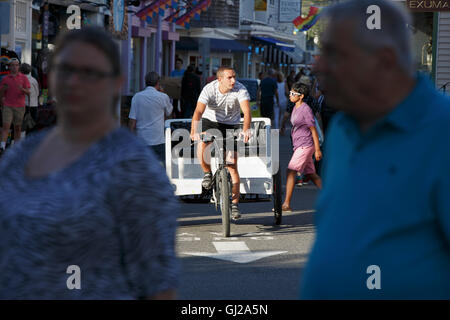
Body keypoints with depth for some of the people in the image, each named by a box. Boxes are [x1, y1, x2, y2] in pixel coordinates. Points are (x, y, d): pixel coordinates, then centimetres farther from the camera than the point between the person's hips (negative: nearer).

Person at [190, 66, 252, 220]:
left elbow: (247, 111, -35)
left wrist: (246, 130, -54)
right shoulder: (209, 89, -25)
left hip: (231, 126, 0)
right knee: (202, 145, -32)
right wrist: (194, 131, -52)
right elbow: (199, 111, -35)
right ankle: (207, 173, -3)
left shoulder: (240, 89, -24)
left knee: (232, 166, -5)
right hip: (210, 122, 0)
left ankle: (235, 204, 3)